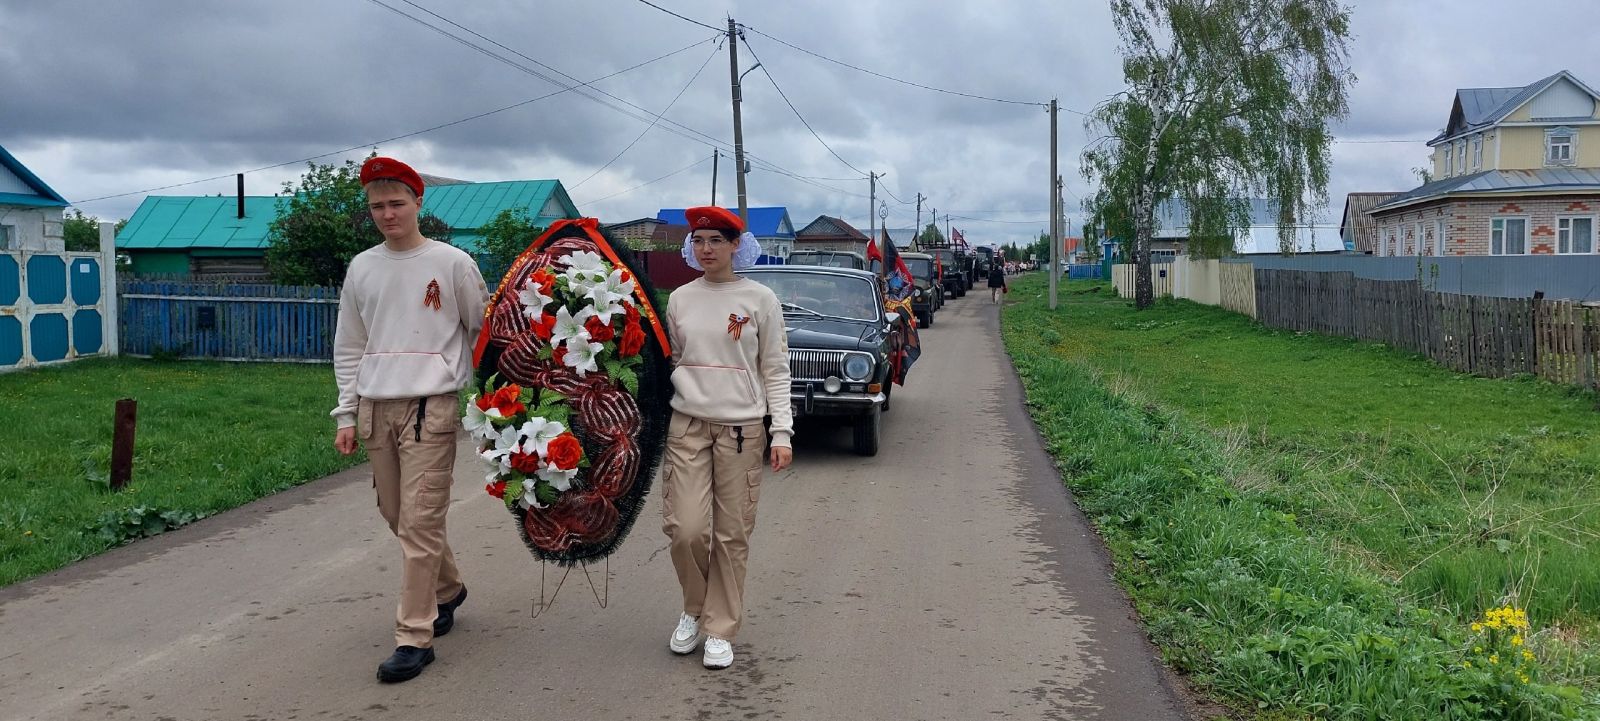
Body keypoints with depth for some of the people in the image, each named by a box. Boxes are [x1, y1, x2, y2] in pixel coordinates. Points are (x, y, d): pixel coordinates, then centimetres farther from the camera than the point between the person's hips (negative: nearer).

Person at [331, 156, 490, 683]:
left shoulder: (452, 263, -1)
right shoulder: (361, 268, 11)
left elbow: (483, 332, 4)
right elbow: (349, 348, 14)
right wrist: (346, 413, 8)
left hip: (430, 407, -5)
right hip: (374, 408, 5)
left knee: (420, 522, -8)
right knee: (397, 517, 13)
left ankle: (414, 636, -2)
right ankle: (447, 589, 36)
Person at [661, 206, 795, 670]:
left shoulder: (760, 300, 0)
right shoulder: (679, 300, 8)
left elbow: (775, 371, 1)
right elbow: (670, 363, 15)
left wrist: (781, 431, -7)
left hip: (742, 427, -2)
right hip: (687, 424, 2)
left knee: (731, 535, 2)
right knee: (686, 530, -6)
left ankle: (720, 630, 17)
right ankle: (694, 610, 22)